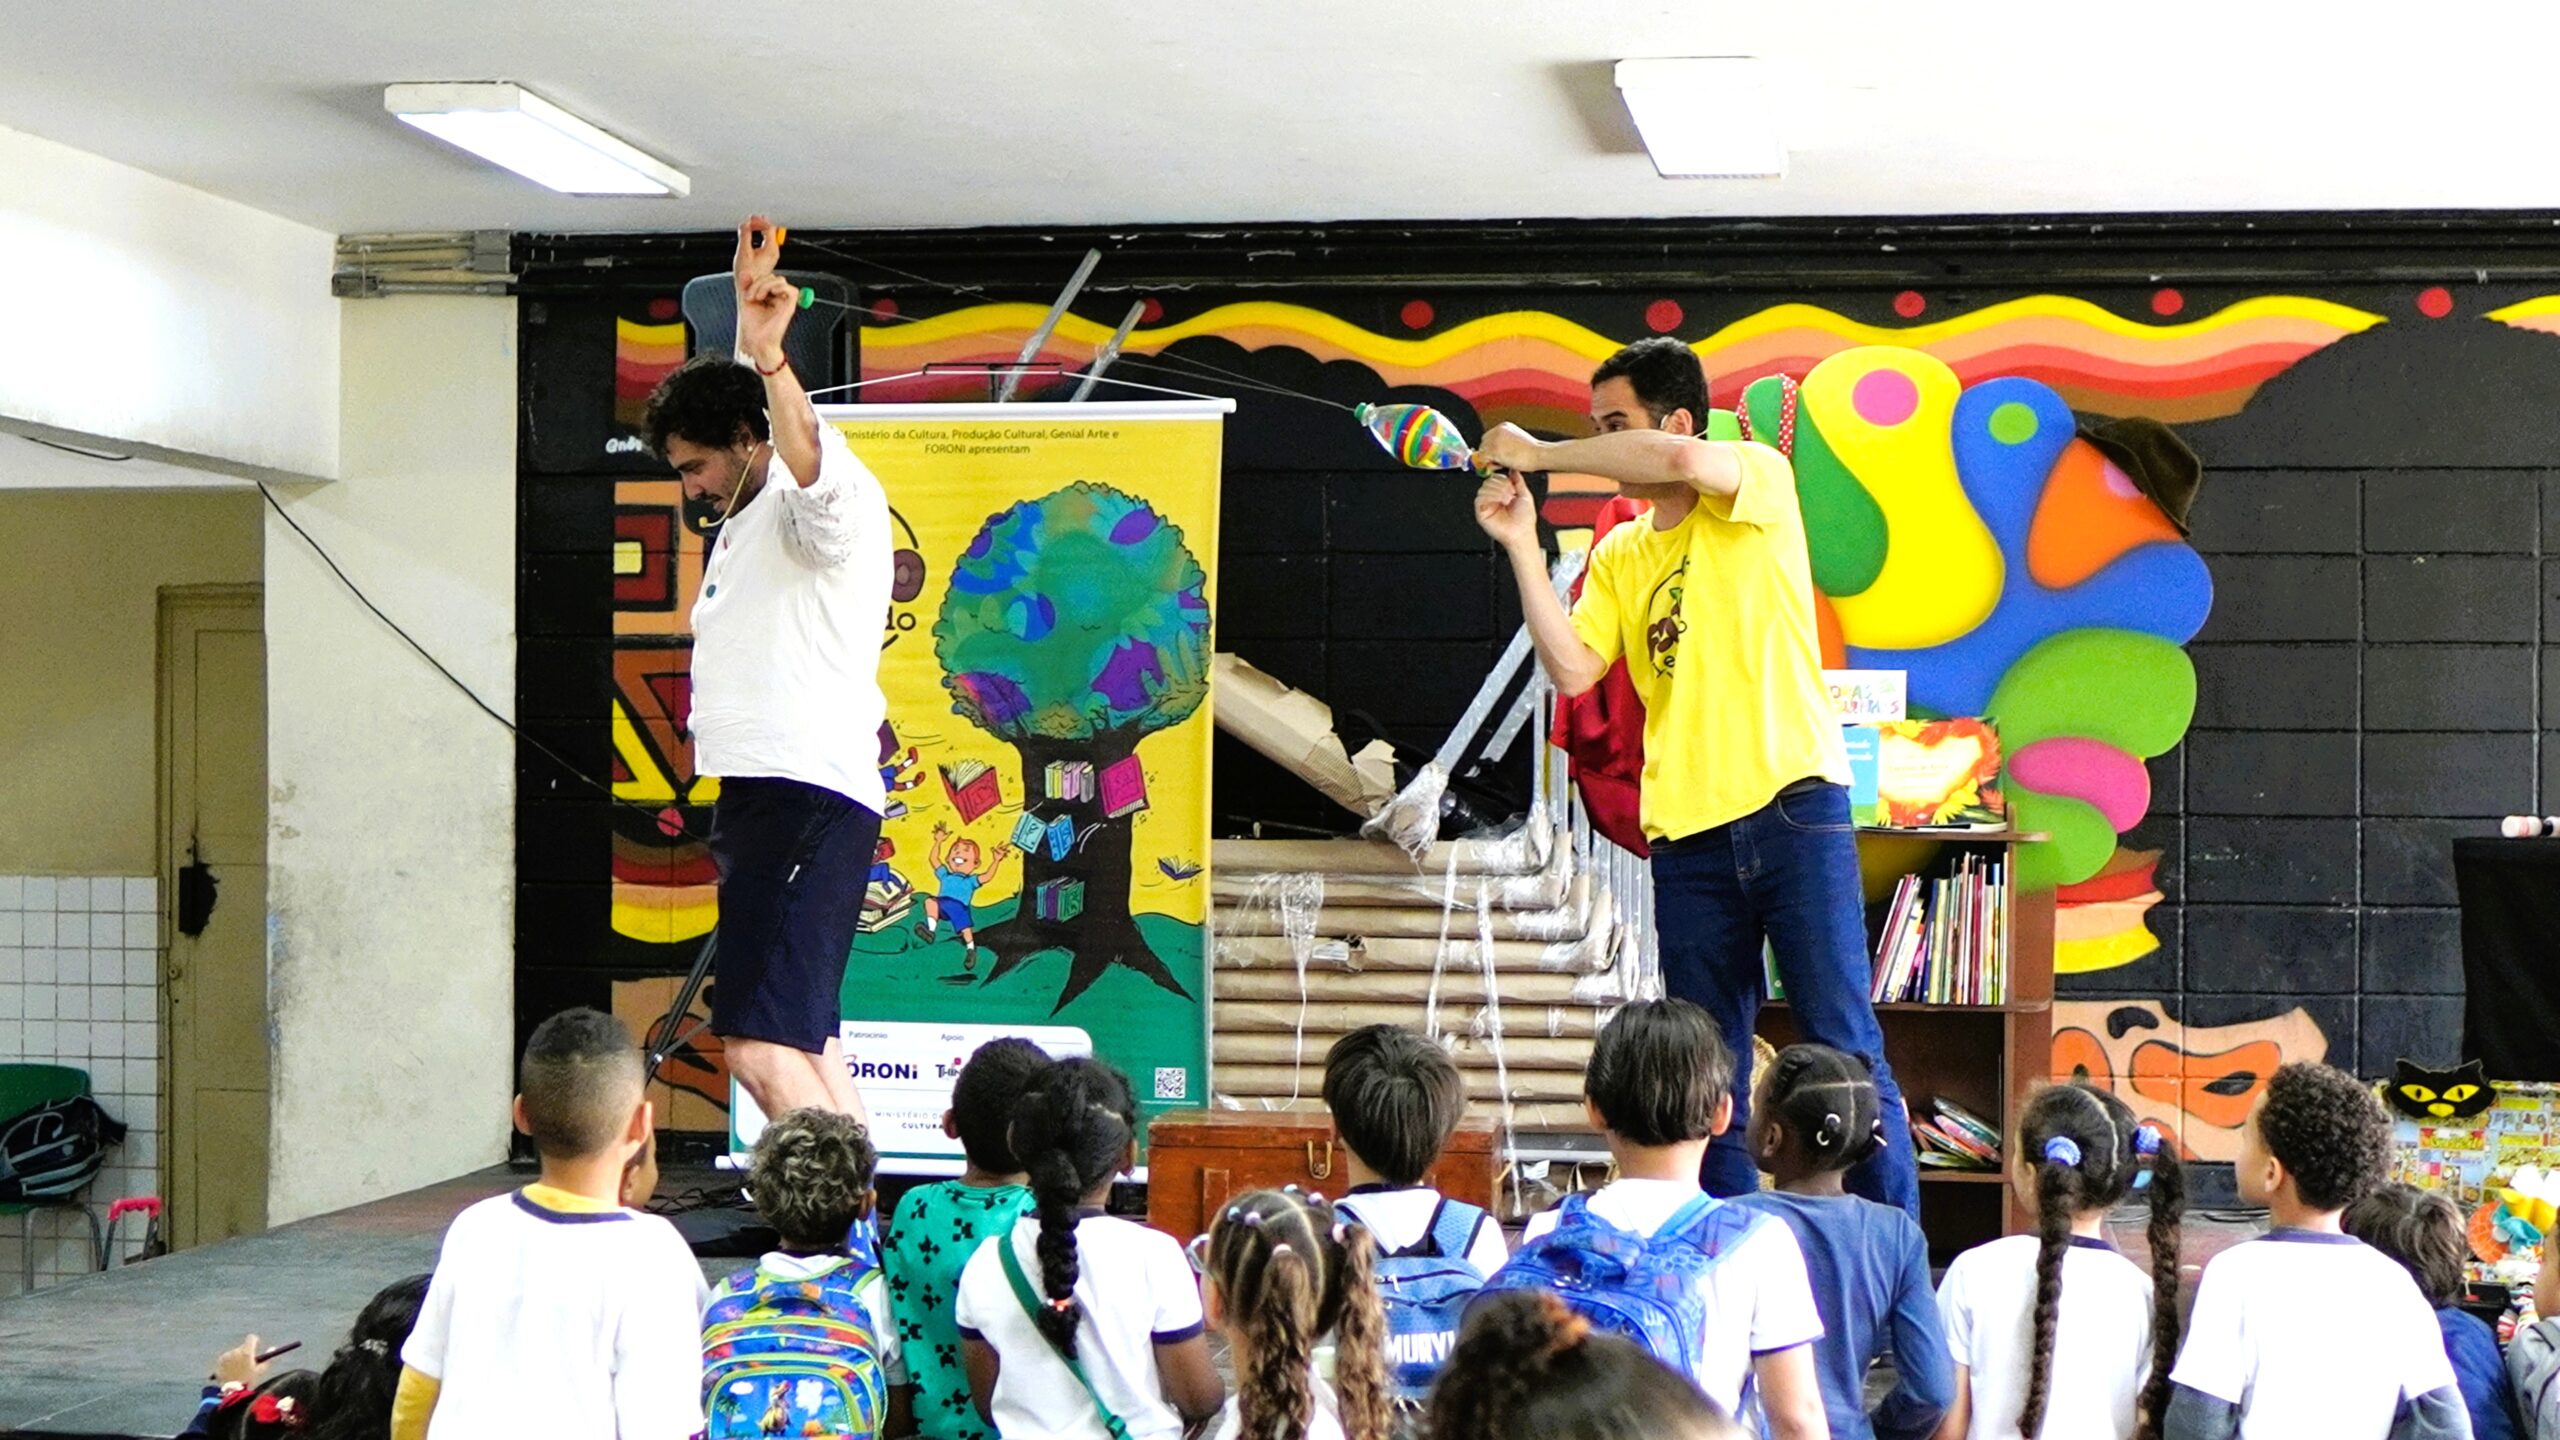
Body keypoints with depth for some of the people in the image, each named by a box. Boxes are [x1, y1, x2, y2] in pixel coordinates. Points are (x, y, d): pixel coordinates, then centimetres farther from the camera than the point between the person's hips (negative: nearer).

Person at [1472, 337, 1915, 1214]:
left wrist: (1539, 452, -10)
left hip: (1792, 805, -5)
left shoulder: (1761, 479, 2)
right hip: (1685, 831, 6)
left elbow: (1679, 460, -20)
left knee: (1843, 1047, -6)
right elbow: (1572, 670, 3)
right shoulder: (1620, 557, 17)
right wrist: (1523, 545, -4)